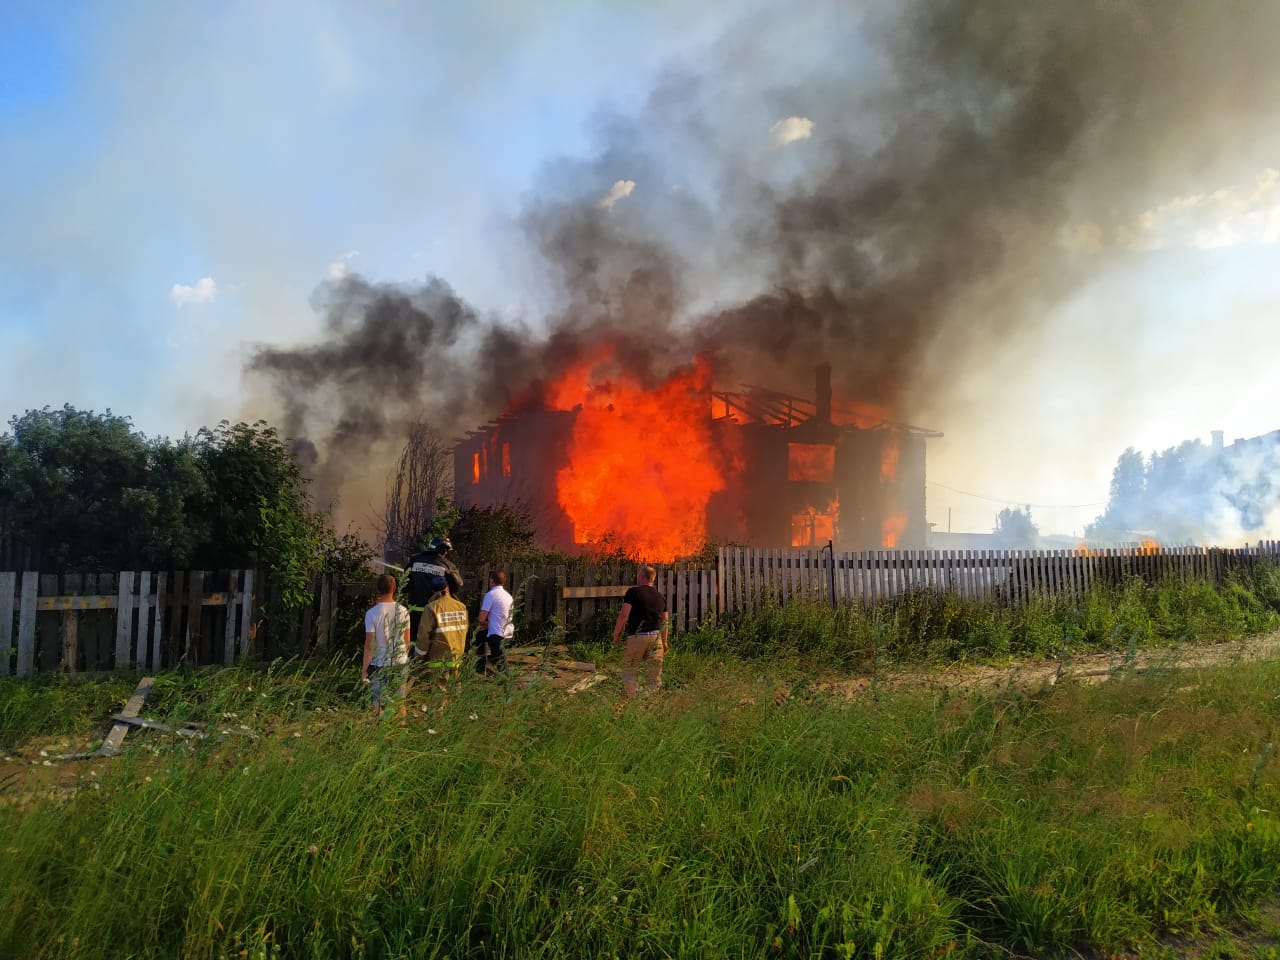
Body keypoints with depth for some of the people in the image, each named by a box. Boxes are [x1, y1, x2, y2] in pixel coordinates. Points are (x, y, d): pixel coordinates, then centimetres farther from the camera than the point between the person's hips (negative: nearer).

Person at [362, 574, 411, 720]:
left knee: (378, 704, 5)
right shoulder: (403, 611, -1)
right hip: (401, 664, 3)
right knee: (400, 702, 13)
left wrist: (364, 669, -4)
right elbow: (407, 640, 7)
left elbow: (369, 645, -12)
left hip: (379, 665, -3)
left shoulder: (372, 613, -12)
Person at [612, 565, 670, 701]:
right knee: (655, 675, 8)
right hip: (656, 637, 4)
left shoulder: (633, 592, -4)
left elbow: (623, 615, -11)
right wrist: (664, 642, 24)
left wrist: (616, 635, -2)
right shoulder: (661, 597, 13)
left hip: (637, 636, -4)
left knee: (629, 671, 7)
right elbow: (665, 621, 15)